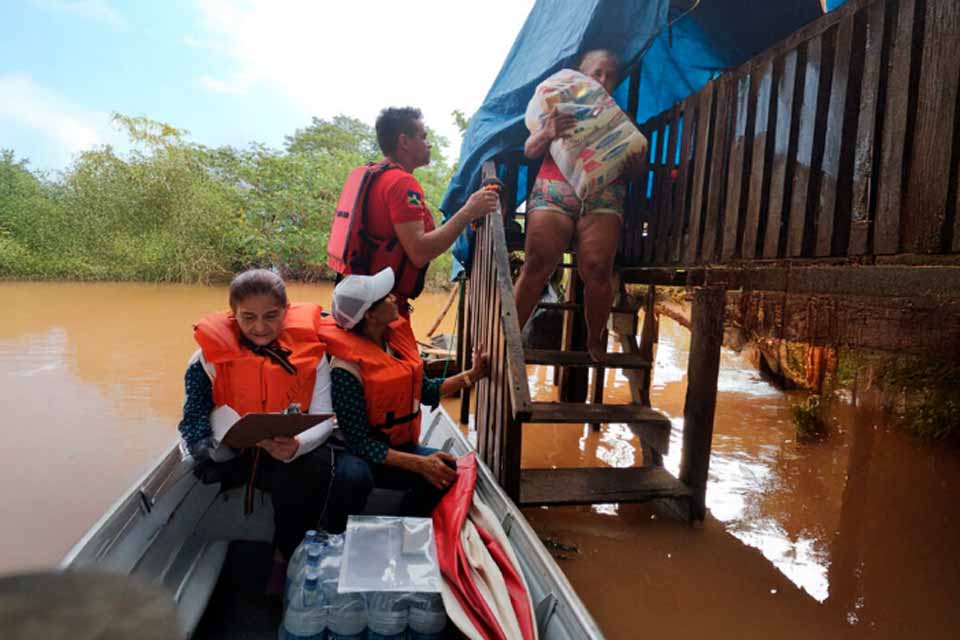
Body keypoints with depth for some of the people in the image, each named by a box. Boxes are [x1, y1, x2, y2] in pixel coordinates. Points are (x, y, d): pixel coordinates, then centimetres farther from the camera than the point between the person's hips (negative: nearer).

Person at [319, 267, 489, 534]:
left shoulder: (397, 337, -3)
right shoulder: (347, 368, -25)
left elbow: (424, 390, 11)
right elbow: (360, 442, -25)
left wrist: (472, 375, 3)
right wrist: (419, 464, -30)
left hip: (399, 446, 7)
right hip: (360, 454, -6)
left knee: (448, 470, -17)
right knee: (354, 476, -39)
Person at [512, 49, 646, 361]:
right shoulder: (560, 109, 20)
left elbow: (637, 168, 18)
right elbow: (529, 151, 10)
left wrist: (633, 162, -8)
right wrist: (547, 133, -13)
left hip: (603, 198, 1)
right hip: (554, 192, -1)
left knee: (597, 269, -18)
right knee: (536, 265, -16)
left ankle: (595, 341, 1)